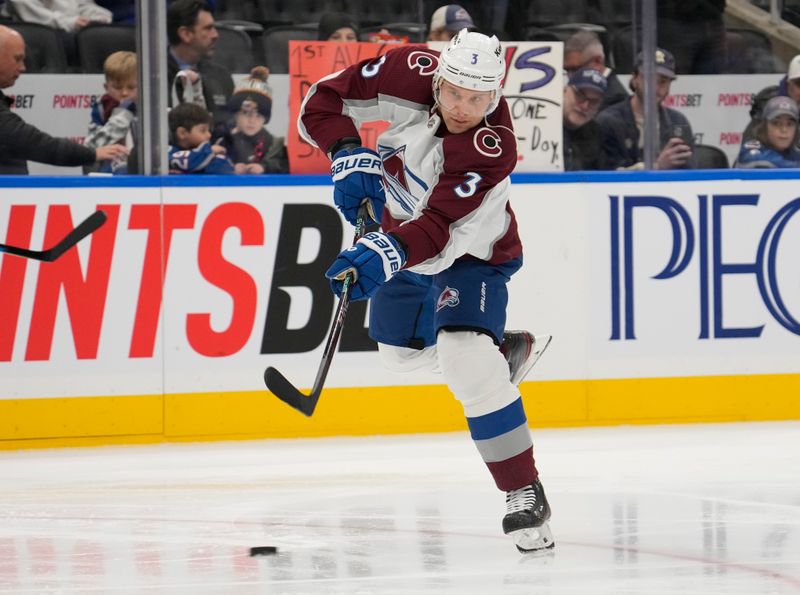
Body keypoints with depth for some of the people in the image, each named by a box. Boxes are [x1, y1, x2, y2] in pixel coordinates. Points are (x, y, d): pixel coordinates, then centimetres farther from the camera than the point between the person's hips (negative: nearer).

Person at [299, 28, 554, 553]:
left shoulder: (492, 150, -38)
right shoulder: (409, 73, -25)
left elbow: (441, 233, -46)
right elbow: (323, 101, -15)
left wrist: (389, 254, -62)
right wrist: (349, 155, -30)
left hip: (469, 252, -6)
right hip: (400, 232, 6)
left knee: (467, 364, -24)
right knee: (403, 352, 20)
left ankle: (525, 495, -15)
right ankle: (506, 349, 47)